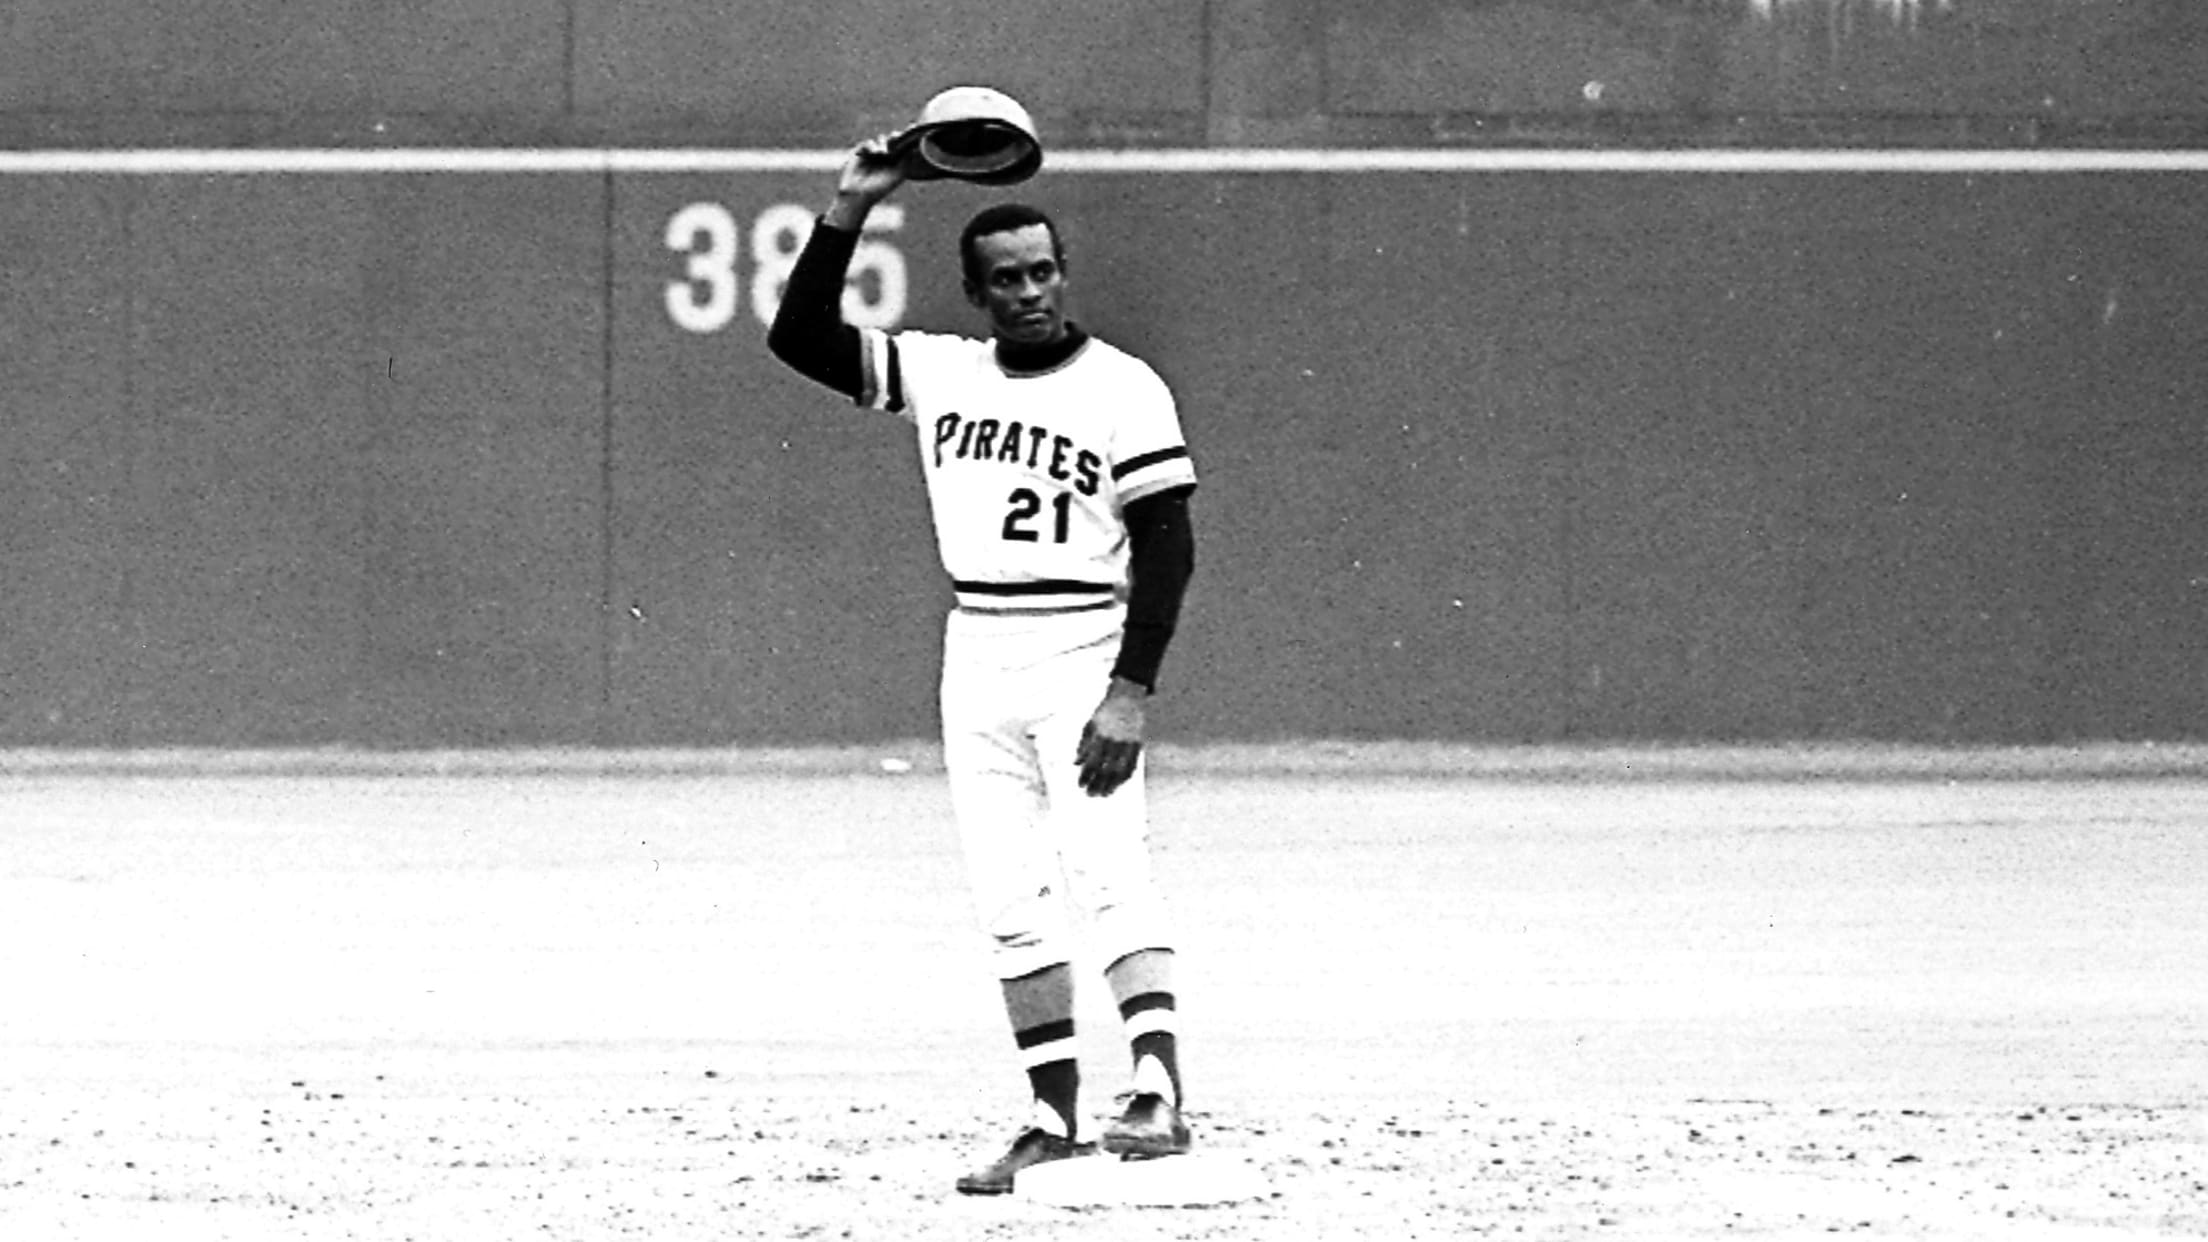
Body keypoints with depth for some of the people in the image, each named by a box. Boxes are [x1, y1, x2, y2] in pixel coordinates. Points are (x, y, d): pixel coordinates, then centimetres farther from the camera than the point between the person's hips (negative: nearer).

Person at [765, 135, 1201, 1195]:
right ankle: (1054, 1115, 11)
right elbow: (799, 337, 5)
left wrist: (1129, 691, -18)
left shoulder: (1123, 390, -5)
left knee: (1107, 869, -20)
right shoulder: (939, 373, 9)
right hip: (977, 659, 6)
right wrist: (848, 210, -4)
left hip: (1082, 653, -6)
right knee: (1009, 900, 5)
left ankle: (1158, 1094, -31)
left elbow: (1168, 544, -9)